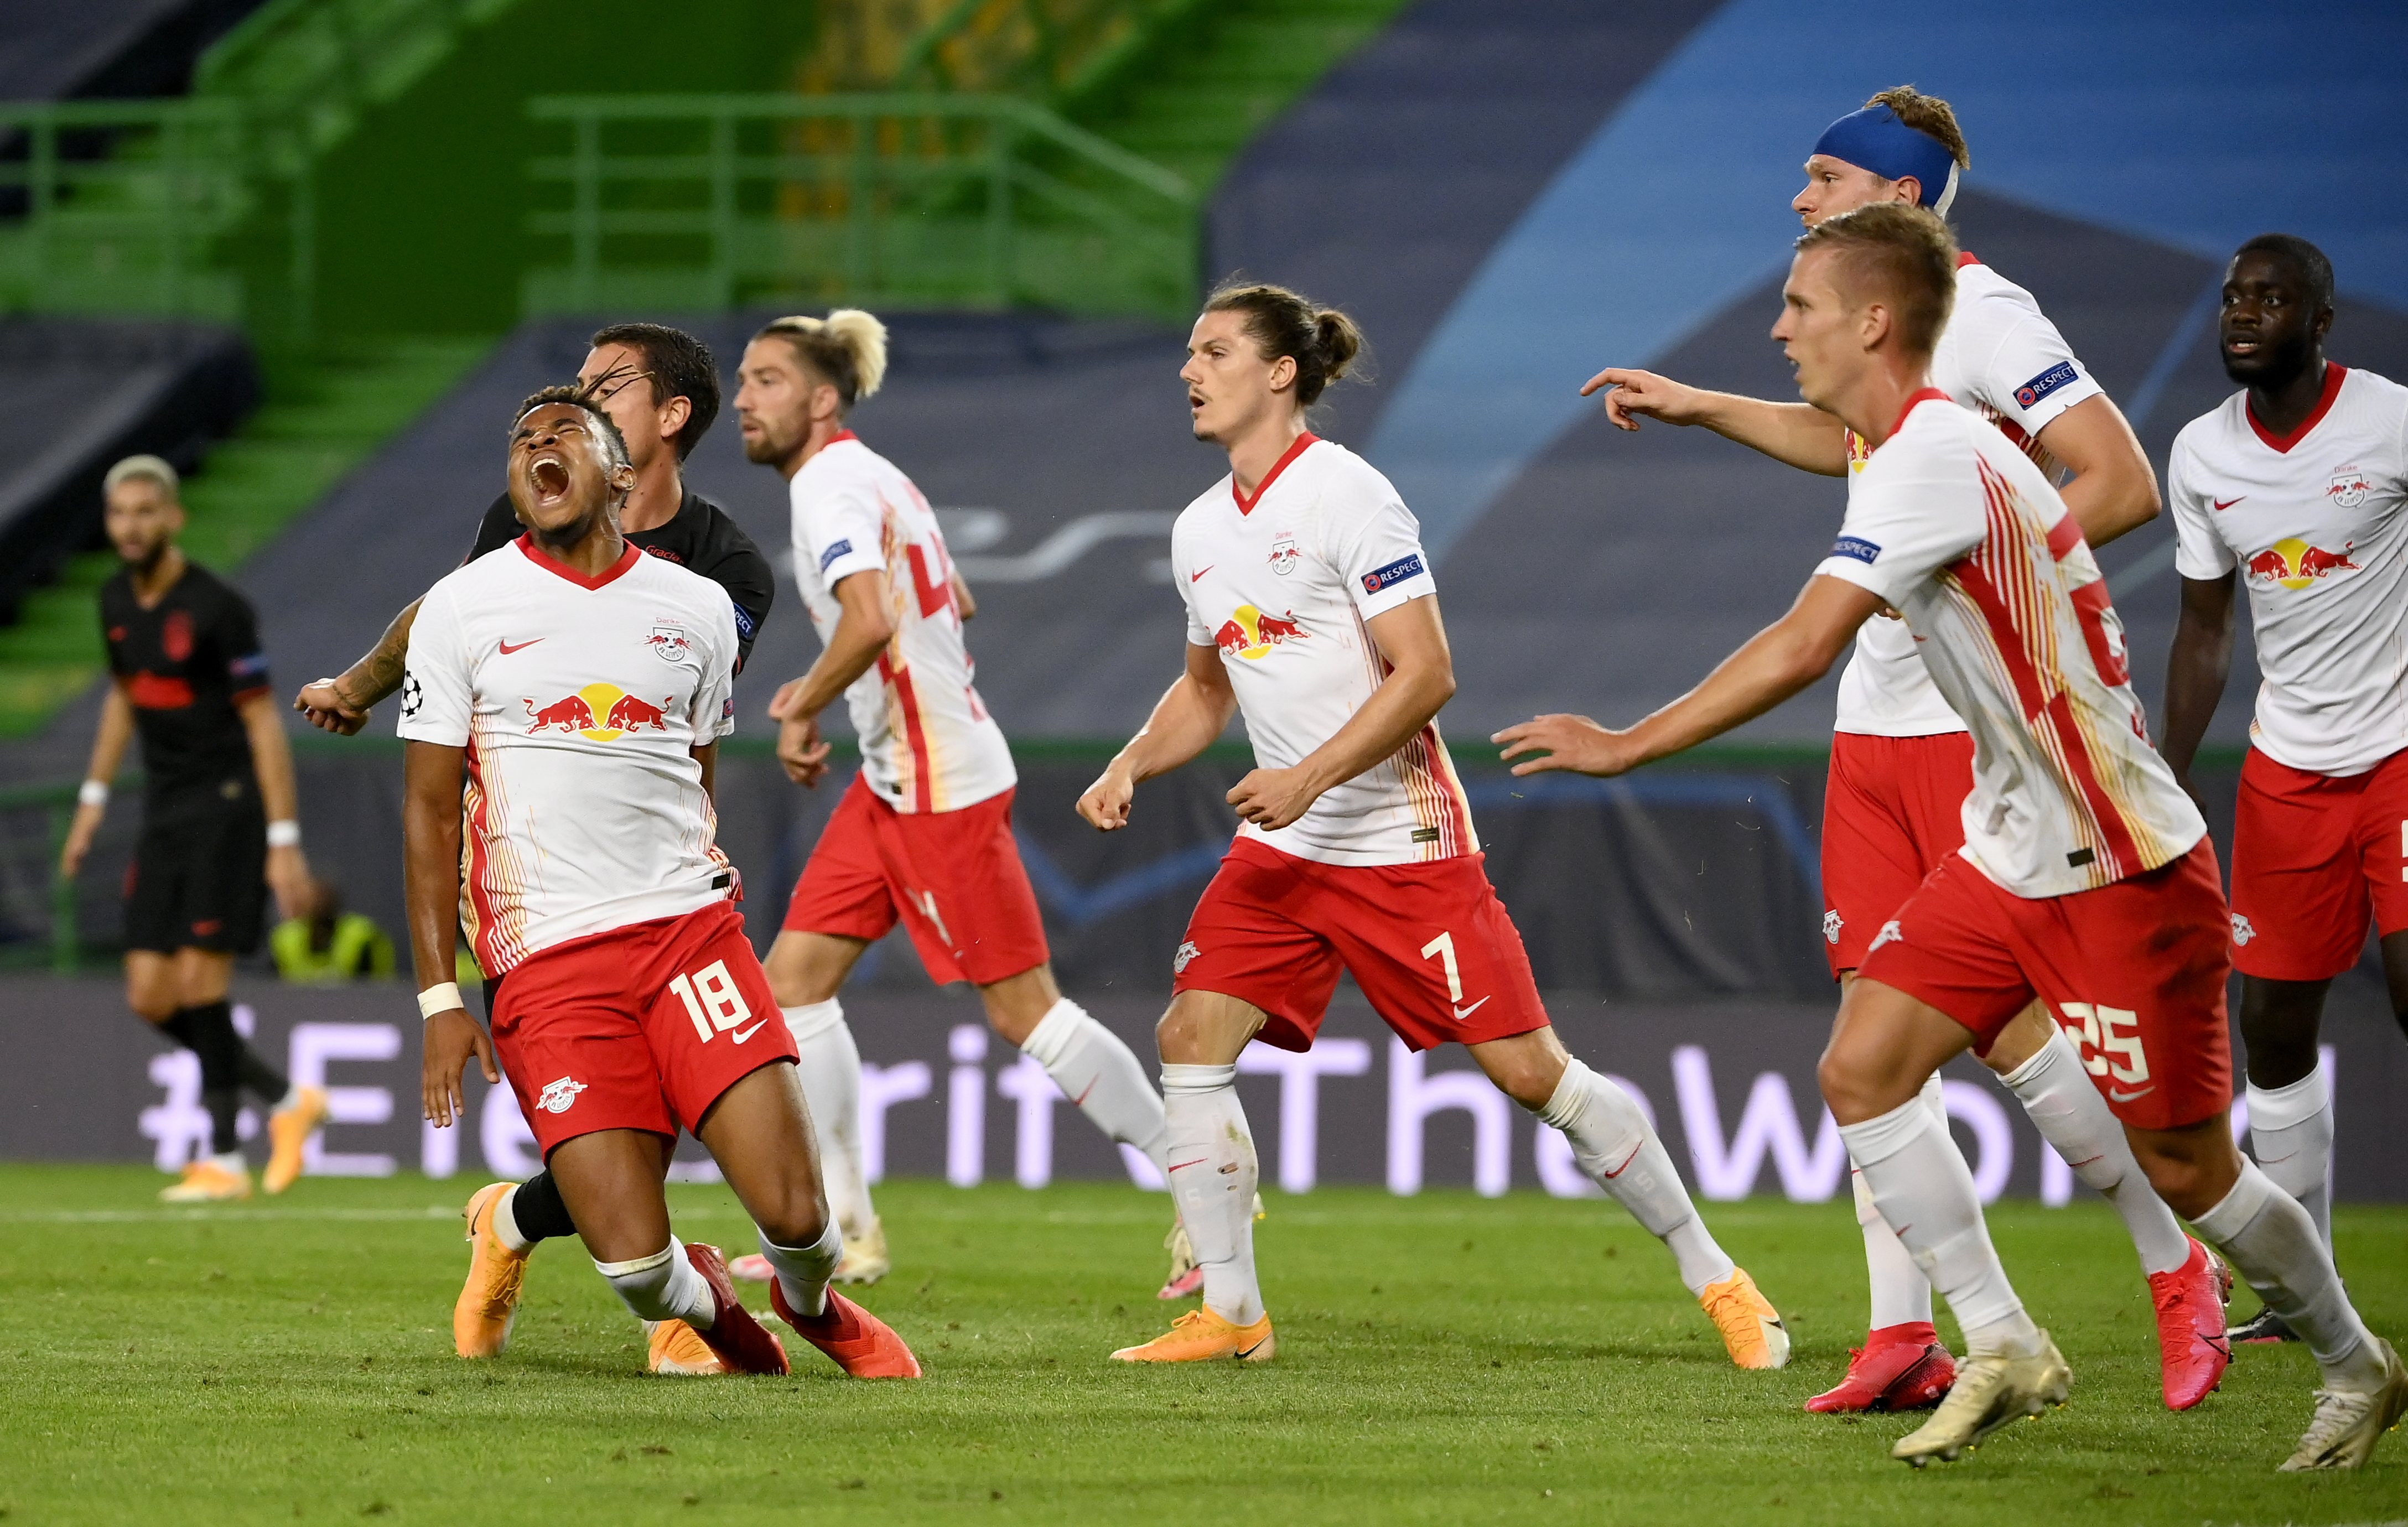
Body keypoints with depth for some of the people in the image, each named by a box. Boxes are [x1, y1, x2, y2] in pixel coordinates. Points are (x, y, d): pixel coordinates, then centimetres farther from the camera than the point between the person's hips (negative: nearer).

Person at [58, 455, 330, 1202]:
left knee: (199, 980, -12)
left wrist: (284, 840, -16)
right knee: (150, 997, 1)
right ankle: (287, 1101, 17)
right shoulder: (118, 600, 8)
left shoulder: (217, 607, -14)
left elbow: (264, 723, -13)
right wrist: (93, 799, 21)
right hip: (165, 816, 7)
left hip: (228, 806, -7)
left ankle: (224, 1157, -3)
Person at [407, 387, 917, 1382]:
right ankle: (705, 1302, 23)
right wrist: (438, 997, -1)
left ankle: (811, 1306, 24)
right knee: (635, 1261, -14)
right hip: (547, 964, -2)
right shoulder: (462, 610, 3)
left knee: (795, 1214, -12)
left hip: (687, 928, 2)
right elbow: (430, 810, 4)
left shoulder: (696, 609, 11)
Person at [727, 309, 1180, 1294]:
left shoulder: (831, 486, -16)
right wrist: (822, 688, 20)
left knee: (1022, 1007, -4)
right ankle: (842, 1223, 11)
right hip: (895, 781, 10)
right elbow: (949, 607, 26)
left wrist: (803, 712, -17)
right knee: (794, 974, 7)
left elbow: (871, 621, -33)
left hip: (941, 786, -10)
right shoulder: (870, 478, 14)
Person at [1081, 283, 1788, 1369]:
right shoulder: (1199, 532, 10)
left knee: (1529, 1069, -7)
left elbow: (1426, 674, -17)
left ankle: (1715, 1279, 5)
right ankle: (1230, 1313, 0)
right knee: (1191, 1036, -9)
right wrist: (1129, 766, 8)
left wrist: (1309, 778, -23)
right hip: (1279, 848, 7)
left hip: (1401, 839, -7)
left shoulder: (1346, 494, -13)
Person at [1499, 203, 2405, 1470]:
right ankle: (2003, 1347, 2)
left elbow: (1803, 648, -30)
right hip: (2011, 850, 9)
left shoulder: (1936, 457, -23)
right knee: (1860, 1072, -4)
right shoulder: (1927, 448, 7)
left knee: (2183, 1168, -1)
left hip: (2122, 867, -9)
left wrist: (1626, 747, -25)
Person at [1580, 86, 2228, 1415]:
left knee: (2005, 1019, -8)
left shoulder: (1984, 317, -13)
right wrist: (1699, 408, 33)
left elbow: (2124, 485, -18)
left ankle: (2181, 1272, 9)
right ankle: (1903, 1338, 4)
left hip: (1980, 724, -8)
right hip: (1875, 719, 8)